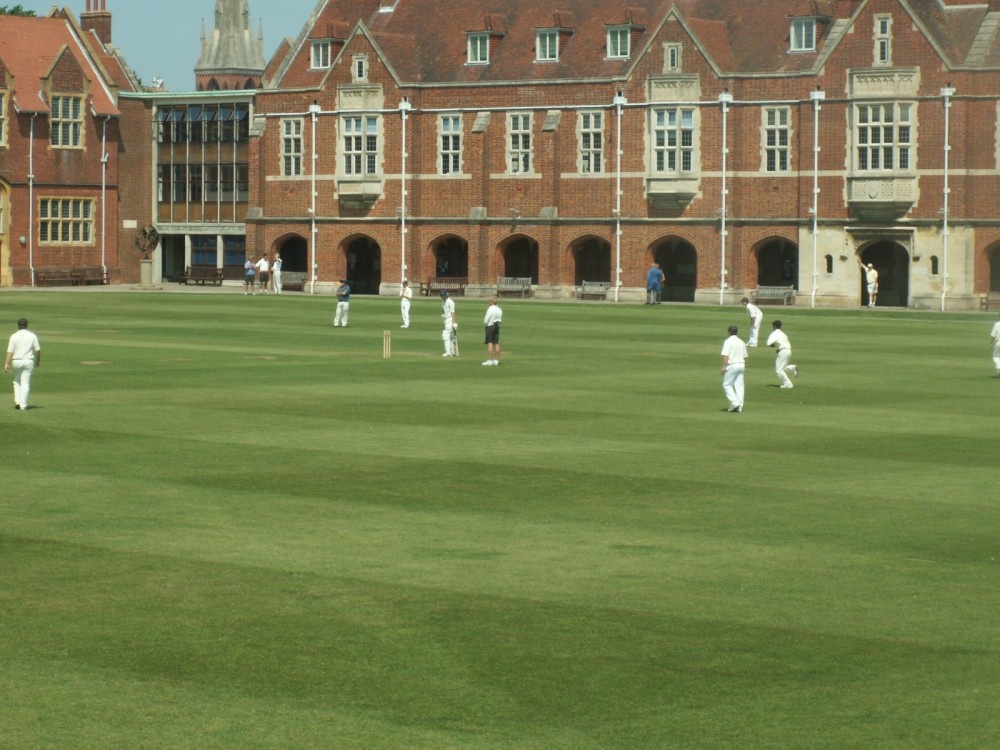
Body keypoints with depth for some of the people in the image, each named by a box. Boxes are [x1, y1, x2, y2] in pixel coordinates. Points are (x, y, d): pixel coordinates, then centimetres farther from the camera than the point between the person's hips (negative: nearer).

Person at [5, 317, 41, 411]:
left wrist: (7, 363, -10)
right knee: (26, 383, 2)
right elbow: (38, 349, -2)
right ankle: (23, 405, -5)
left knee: (17, 381, 20)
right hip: (28, 361, 0)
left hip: (16, 361, 0)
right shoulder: (32, 336, -1)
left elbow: (10, 351, -8)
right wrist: (38, 360, 14)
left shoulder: (14, 336, -3)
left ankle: (17, 401, 8)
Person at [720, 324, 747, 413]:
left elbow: (726, 355, -18)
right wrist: (744, 367, 27)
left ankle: (734, 402, -11)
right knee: (739, 385, 7)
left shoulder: (728, 341, -8)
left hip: (731, 365, -6)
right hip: (741, 365, 6)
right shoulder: (741, 342, 11)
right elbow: (745, 356, 16)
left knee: (726, 385, 2)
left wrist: (724, 366, -19)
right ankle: (740, 406, 4)